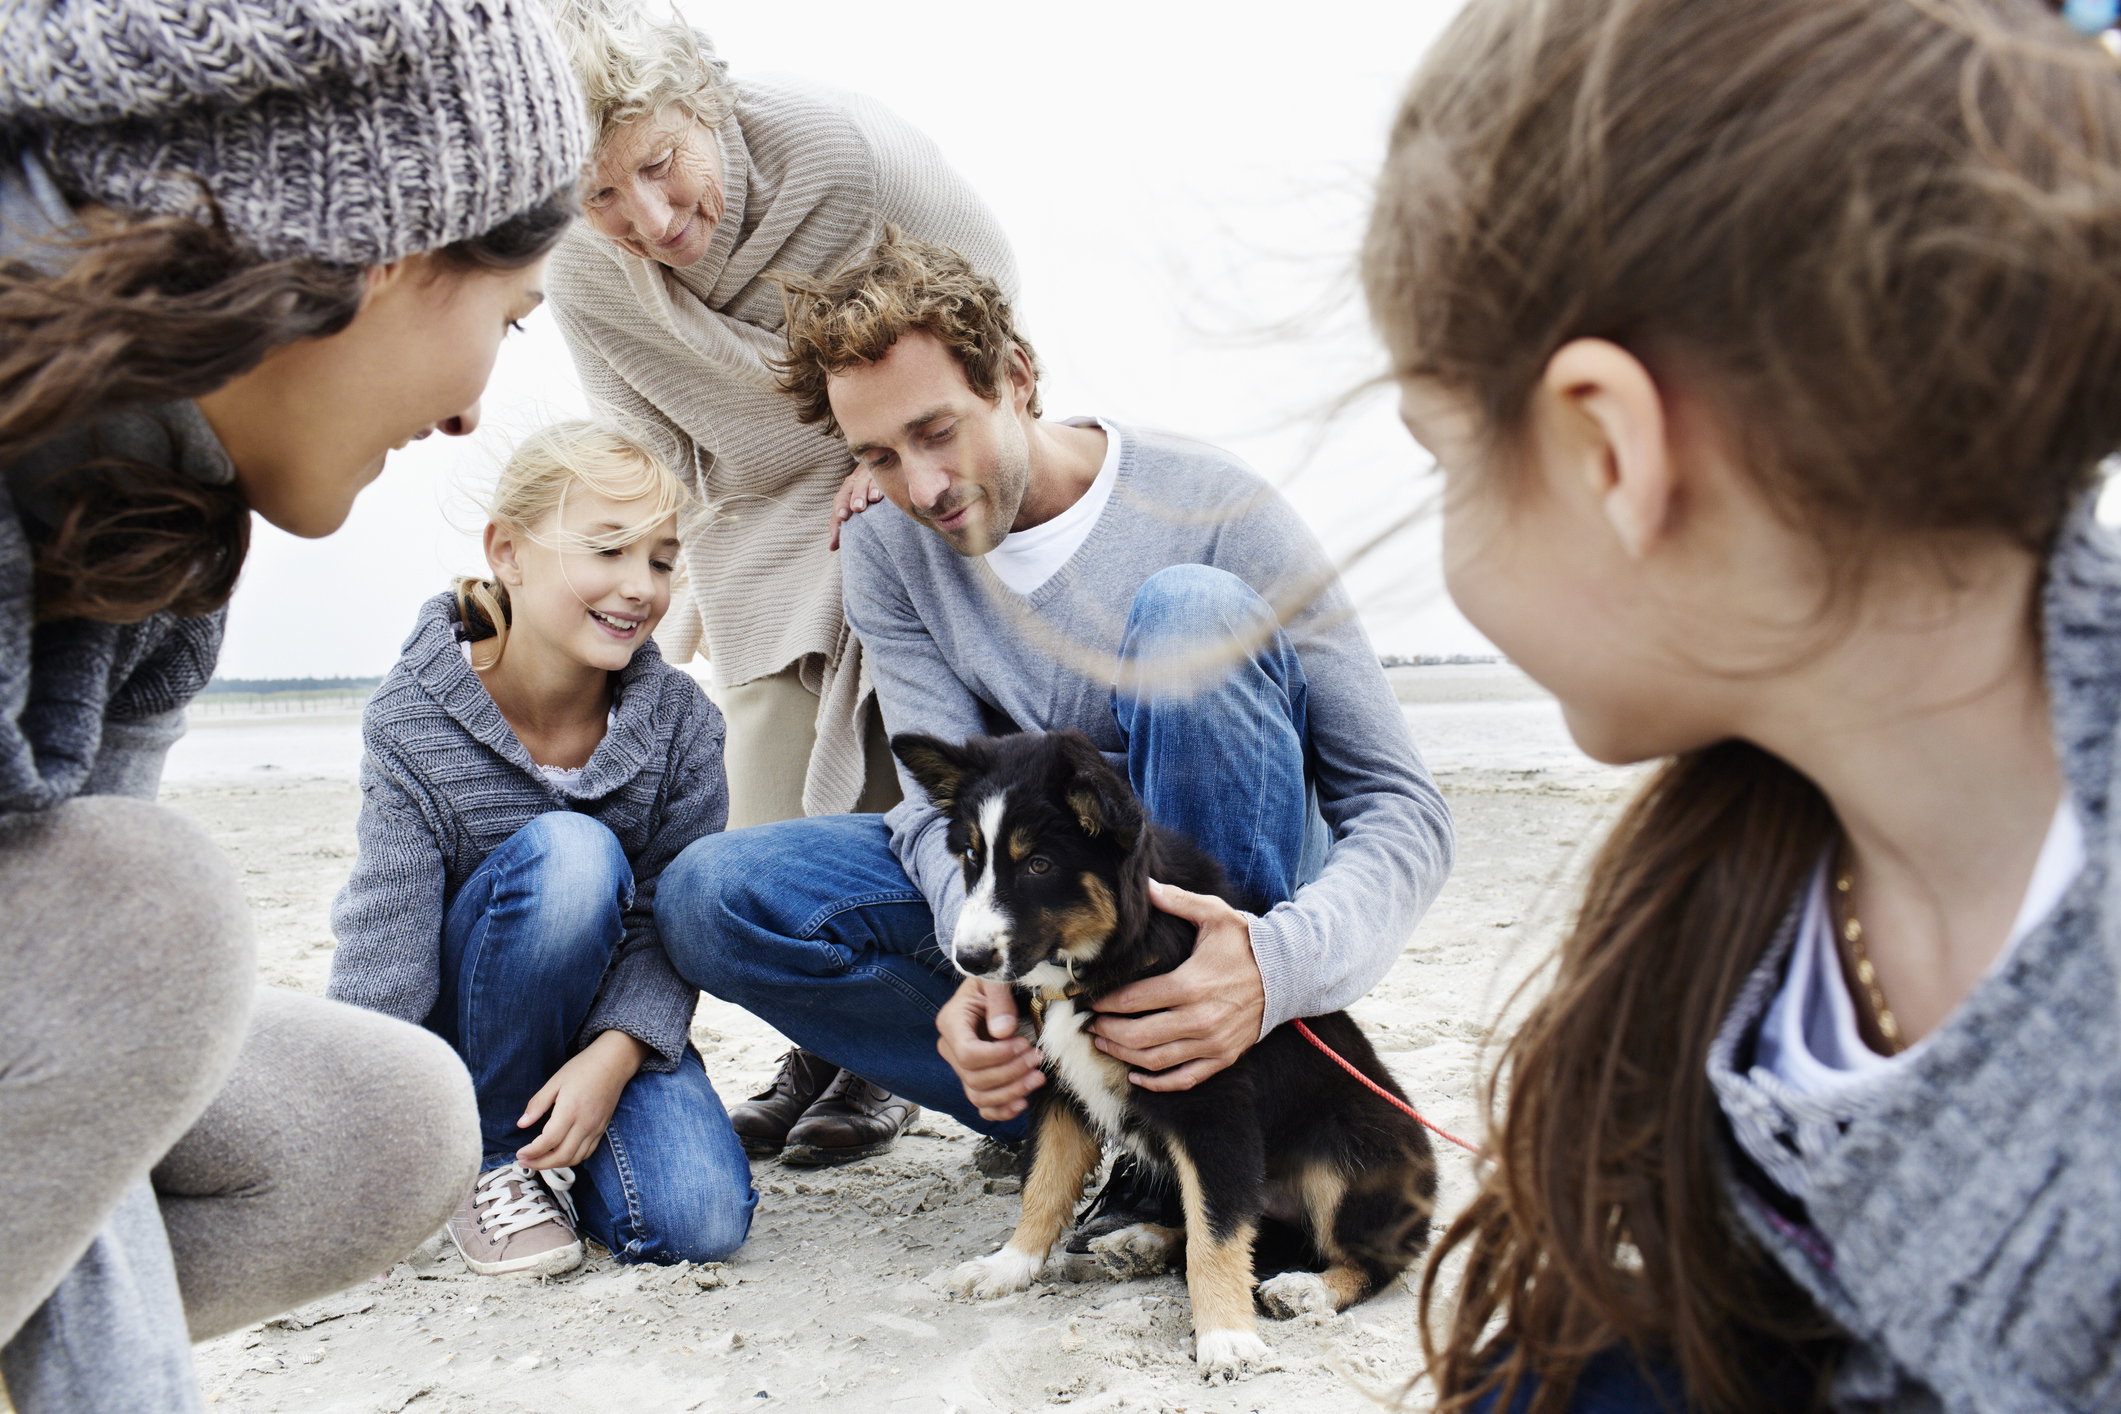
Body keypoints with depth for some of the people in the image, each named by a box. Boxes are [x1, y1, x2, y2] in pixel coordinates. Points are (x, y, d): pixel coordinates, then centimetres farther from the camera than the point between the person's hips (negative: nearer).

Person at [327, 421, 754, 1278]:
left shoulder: (680, 722, -12)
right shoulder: (414, 723, -18)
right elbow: (384, 954, -22)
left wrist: (616, 1051, -31)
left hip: (614, 1023, 2)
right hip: (460, 1033, -2)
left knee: (701, 1223, -23)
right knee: (566, 852, -33)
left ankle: (551, 1137, 11)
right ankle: (491, 1156, -13)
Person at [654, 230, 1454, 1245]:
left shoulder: (1209, 507, -17)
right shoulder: (886, 555, -3)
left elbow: (1402, 808, -19)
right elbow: (945, 795, -13)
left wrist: (1282, 965, -40)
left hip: (1218, 905, -3)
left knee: (1192, 610, -32)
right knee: (708, 897, -16)